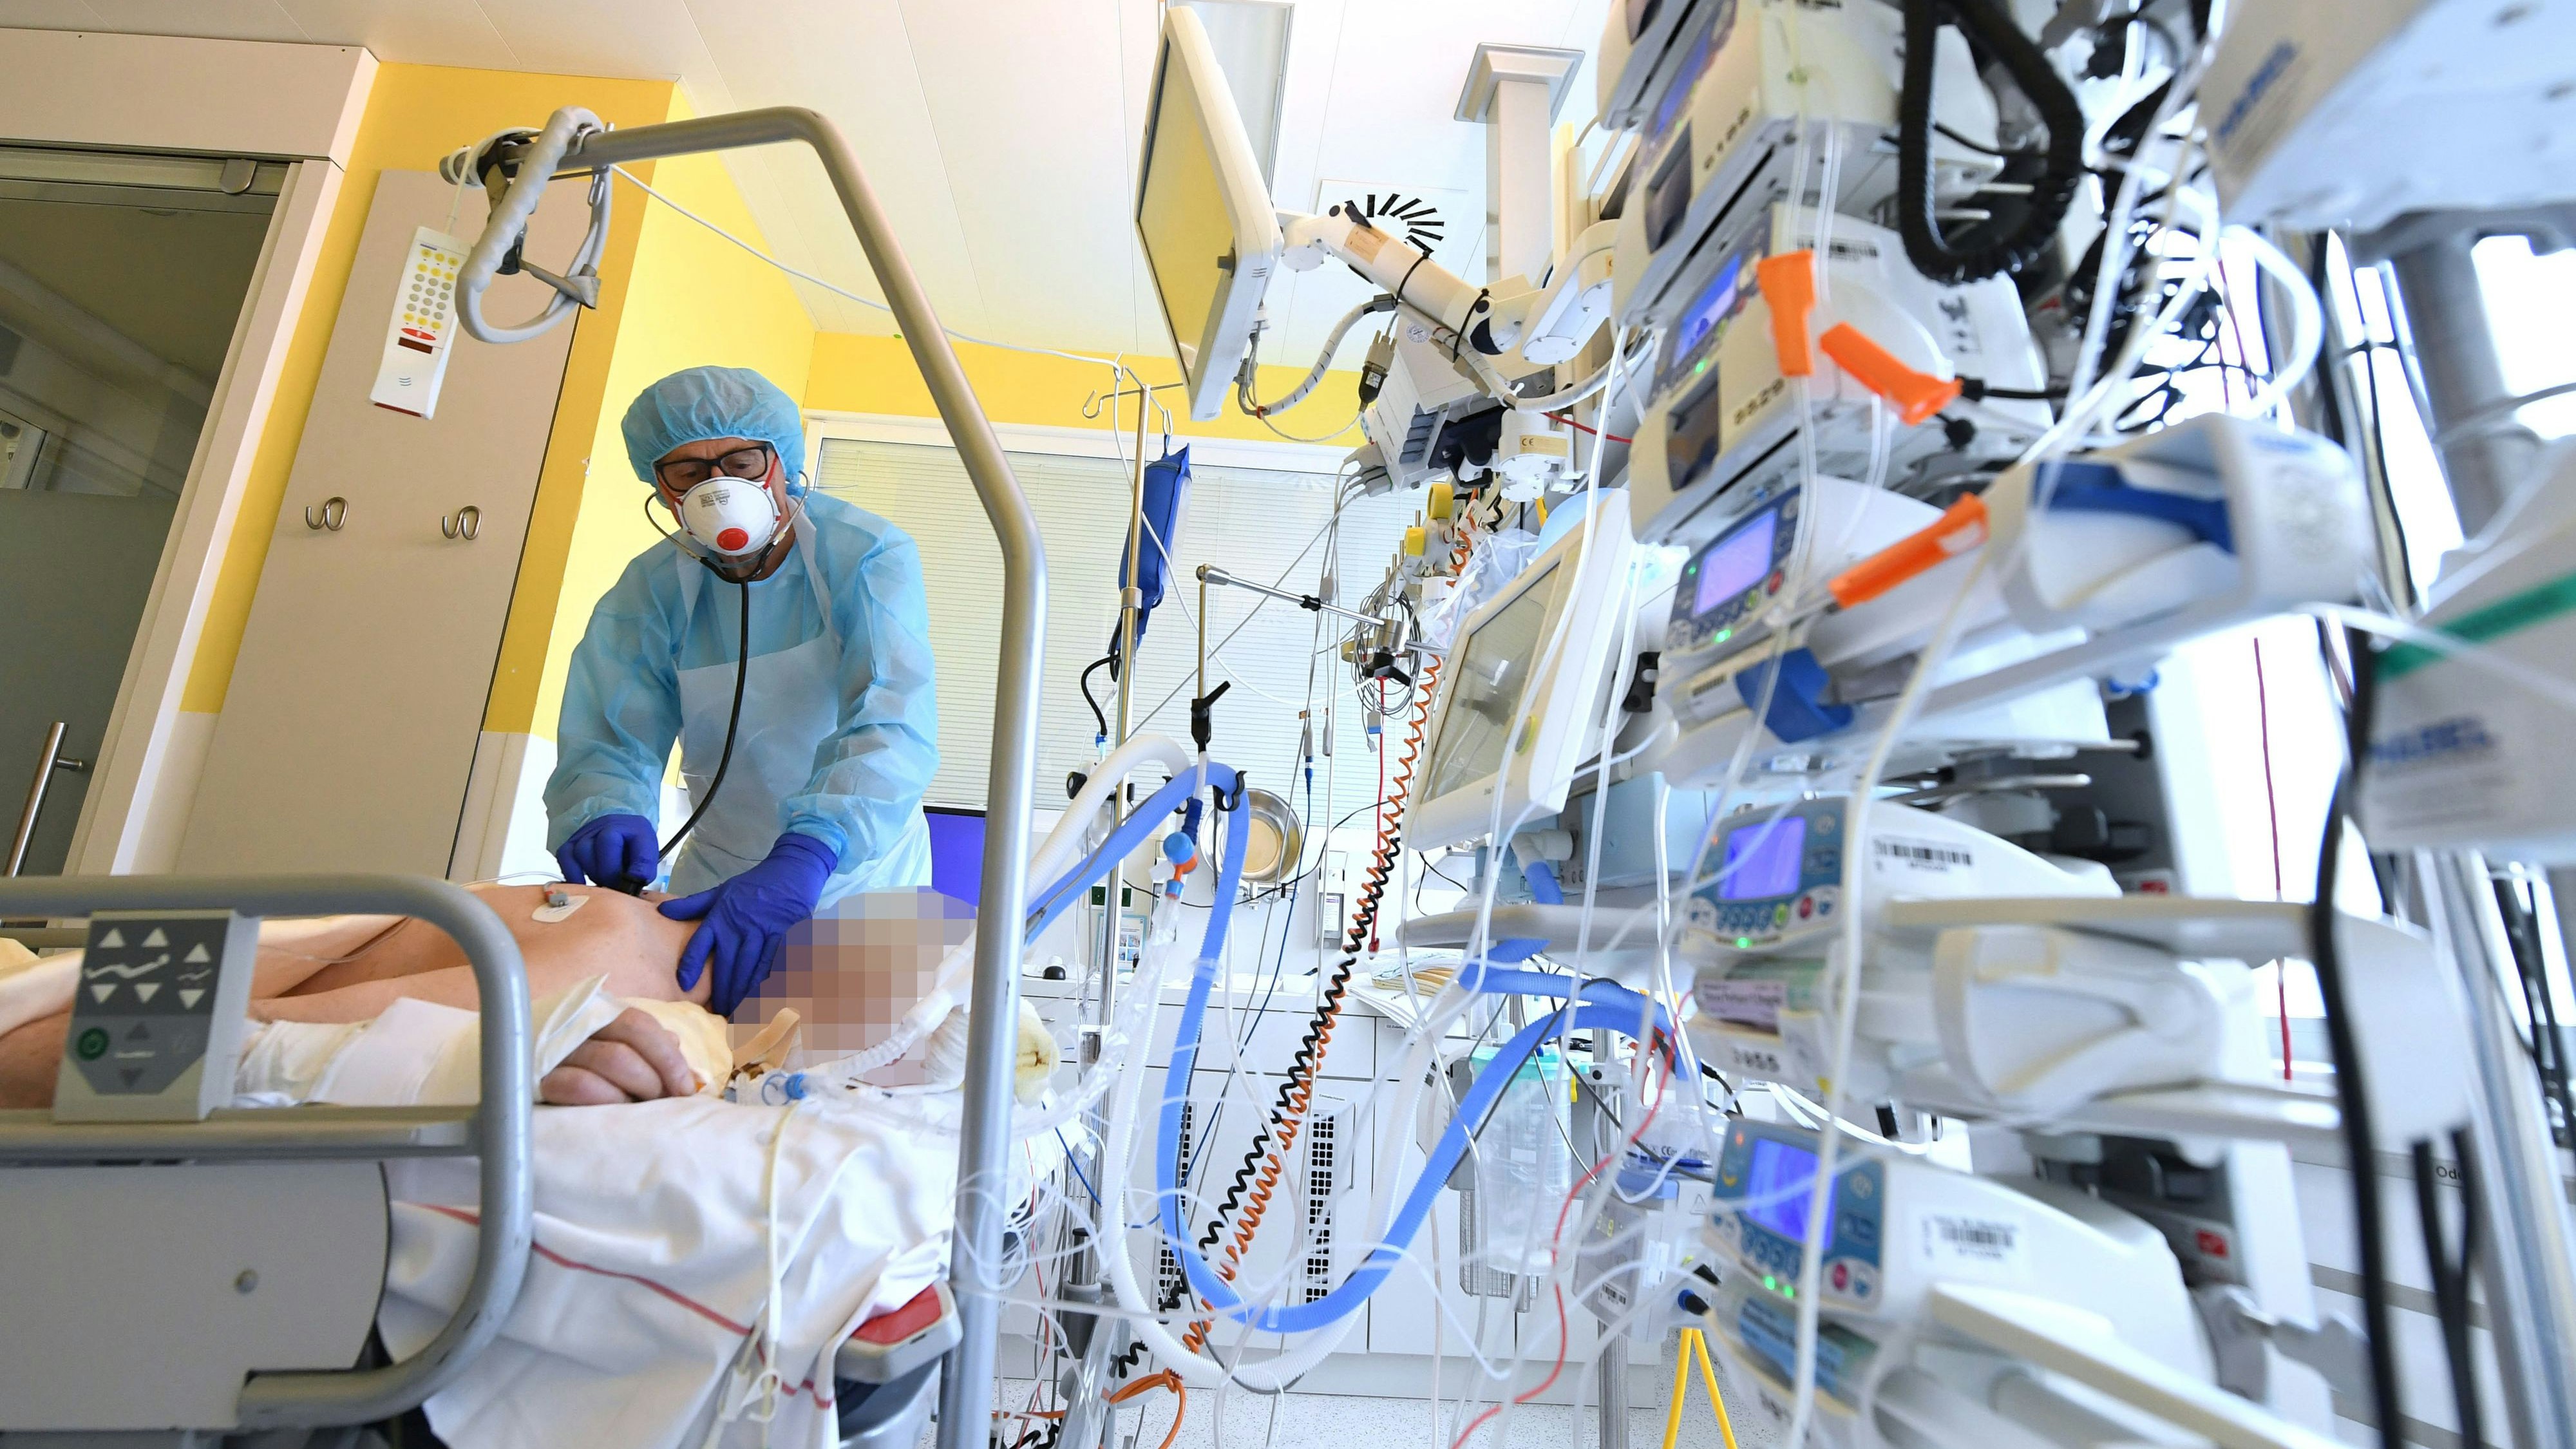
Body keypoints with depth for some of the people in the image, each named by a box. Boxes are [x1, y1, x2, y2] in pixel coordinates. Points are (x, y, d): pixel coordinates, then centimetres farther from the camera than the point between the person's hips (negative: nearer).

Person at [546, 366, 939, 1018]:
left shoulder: (869, 558, -16)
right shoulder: (648, 592, -3)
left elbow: (893, 724, -30)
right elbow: (610, 736, -8)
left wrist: (805, 856, -45)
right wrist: (605, 813, -33)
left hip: (861, 868, -2)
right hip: (720, 871, 3)